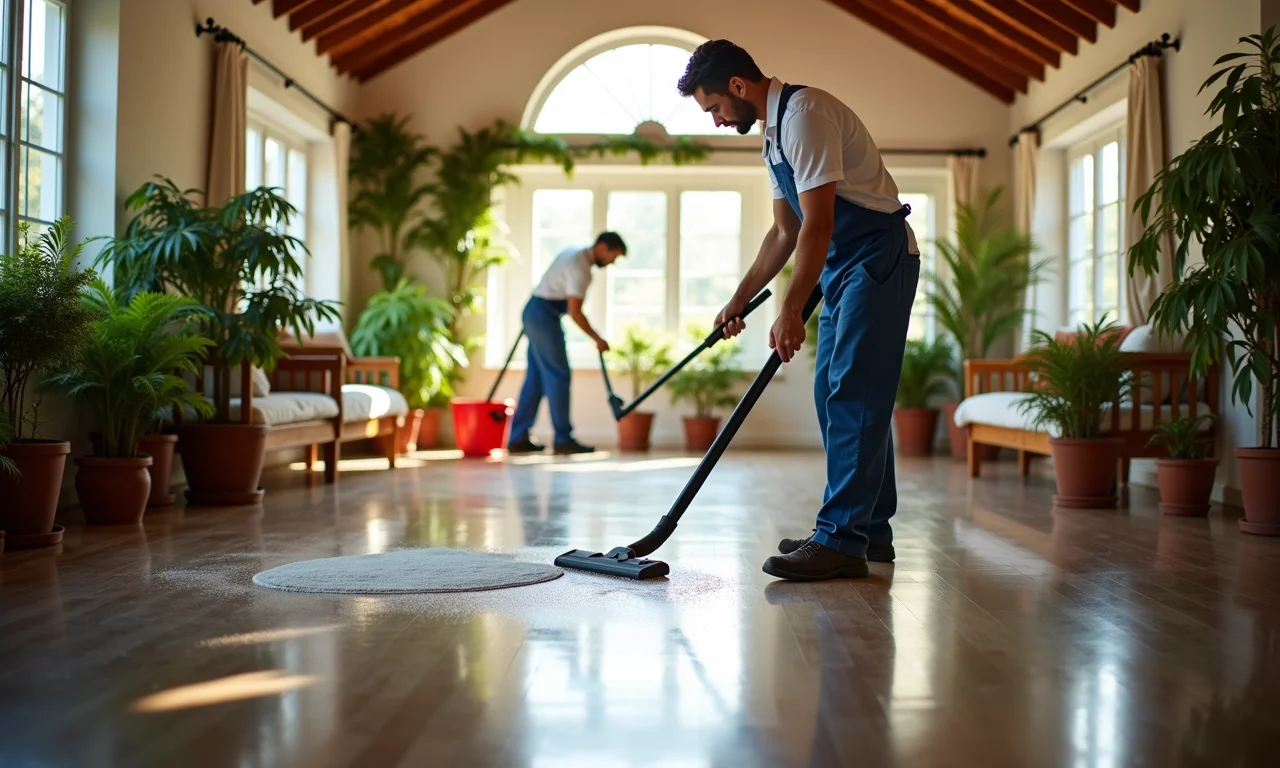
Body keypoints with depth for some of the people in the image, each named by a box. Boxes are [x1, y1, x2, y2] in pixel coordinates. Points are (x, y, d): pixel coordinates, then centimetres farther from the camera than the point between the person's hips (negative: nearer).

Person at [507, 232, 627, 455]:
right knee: (558, 376, -7)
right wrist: (597, 339, -15)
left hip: (536, 312, 10)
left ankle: (518, 438, 9)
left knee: (536, 377, 9)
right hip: (543, 315, -10)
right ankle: (563, 439, -5)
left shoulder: (576, 254, 12)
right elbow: (574, 312, -22)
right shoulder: (580, 267, -19)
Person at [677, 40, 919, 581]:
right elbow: (785, 232, 21)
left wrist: (791, 311, -25)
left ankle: (841, 541, -13)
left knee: (851, 396, -14)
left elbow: (818, 224, -24)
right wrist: (740, 299, 19)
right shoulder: (774, 133, 16)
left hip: (878, 258, -10)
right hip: (843, 268, 10)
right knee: (836, 395, 10)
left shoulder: (803, 114, -17)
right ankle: (870, 530, 16)